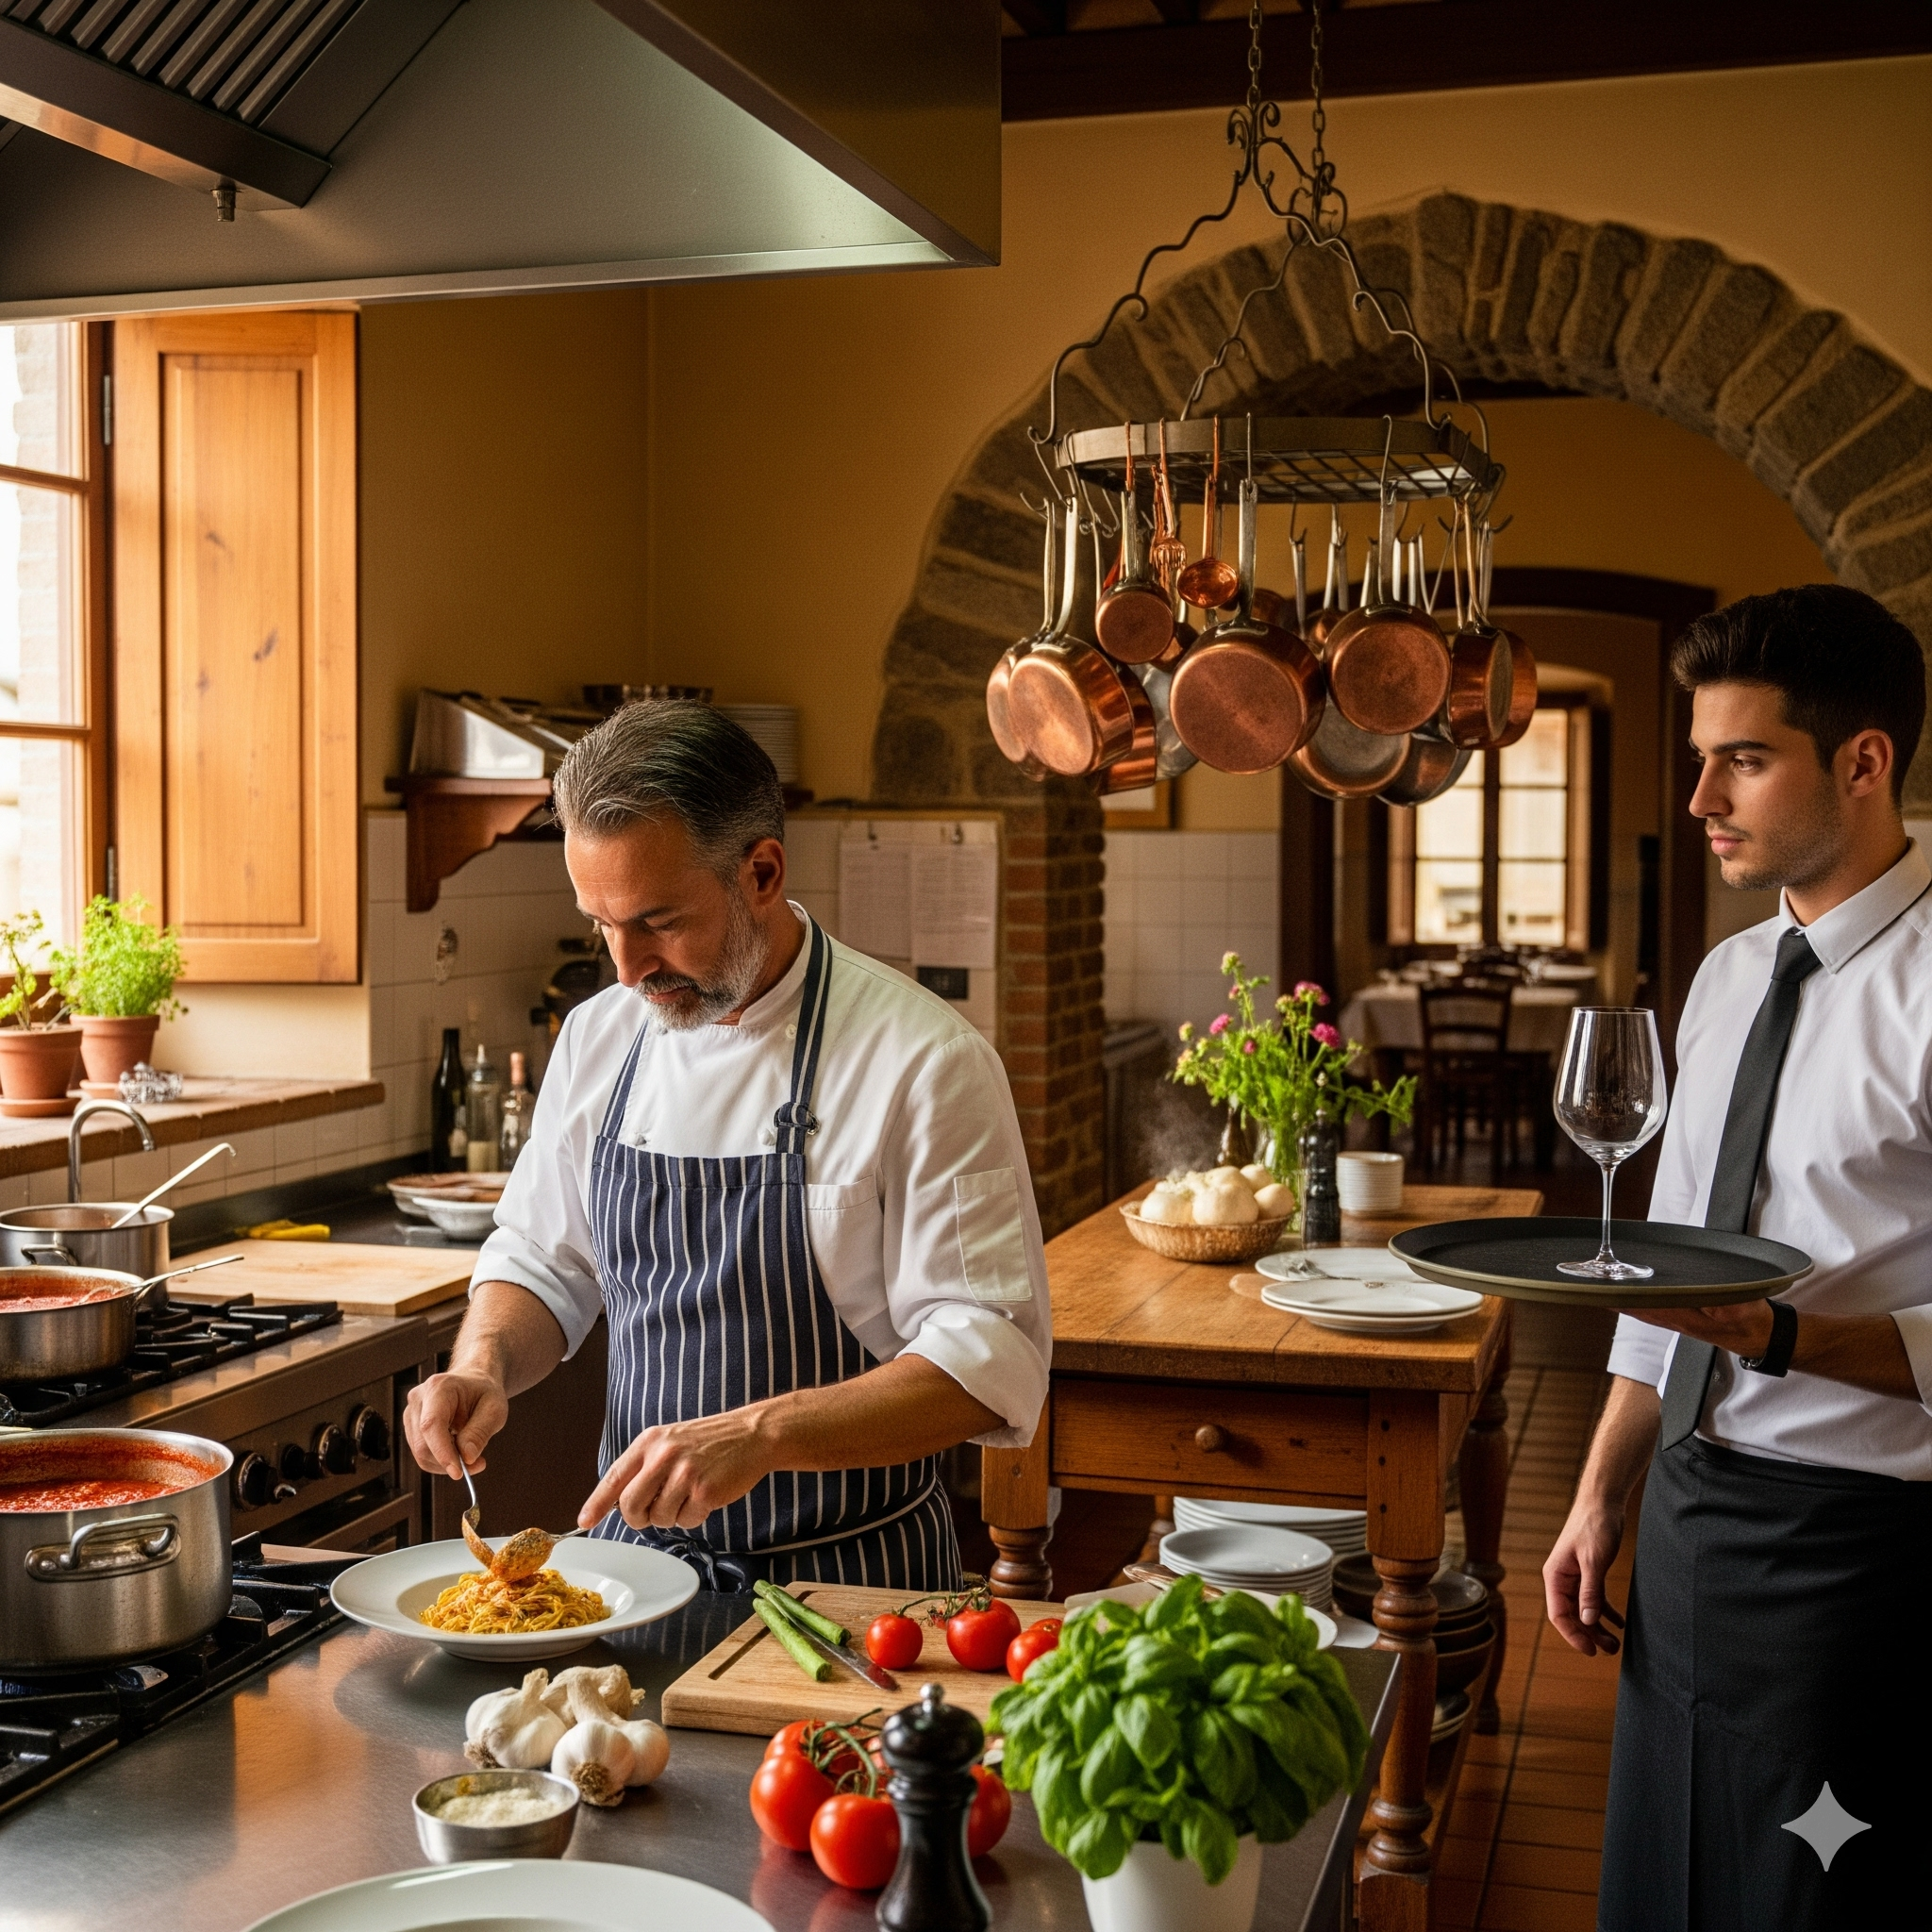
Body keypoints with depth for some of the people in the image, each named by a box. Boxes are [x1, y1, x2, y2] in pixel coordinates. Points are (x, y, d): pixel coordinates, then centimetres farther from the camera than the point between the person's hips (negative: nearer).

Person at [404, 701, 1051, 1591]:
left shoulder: (923, 1063, -13)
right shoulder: (597, 1037, 5)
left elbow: (990, 1360, -16)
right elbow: (540, 1264, 17)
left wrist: (761, 1433, -27)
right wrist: (484, 1366, -4)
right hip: (633, 1550, 5)